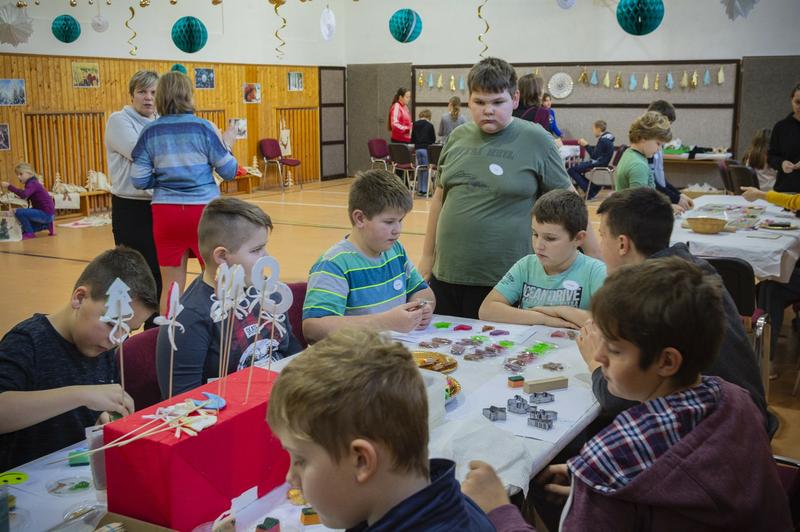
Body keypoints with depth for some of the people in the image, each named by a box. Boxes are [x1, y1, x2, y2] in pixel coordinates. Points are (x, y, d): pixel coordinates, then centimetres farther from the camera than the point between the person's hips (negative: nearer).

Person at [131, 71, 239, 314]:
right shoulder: (203, 127, -5)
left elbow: (139, 180, 0)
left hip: (165, 212, 2)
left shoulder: (150, 132, 0)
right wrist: (227, 144, 15)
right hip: (204, 210, -2)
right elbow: (228, 171, -1)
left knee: (171, 285, 8)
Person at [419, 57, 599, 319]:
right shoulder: (458, 137, 7)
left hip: (504, 282, -4)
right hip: (446, 276, 4)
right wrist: (427, 256, 16)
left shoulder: (535, 140, -5)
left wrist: (595, 258, -1)